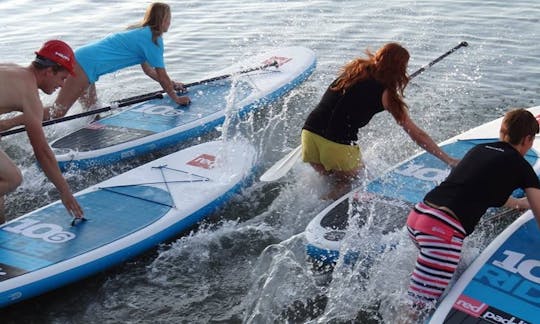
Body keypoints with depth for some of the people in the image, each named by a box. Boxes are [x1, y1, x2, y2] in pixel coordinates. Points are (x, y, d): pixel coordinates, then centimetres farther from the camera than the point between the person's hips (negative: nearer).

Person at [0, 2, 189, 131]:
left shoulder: (140, 32, 23)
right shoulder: (153, 38, -6)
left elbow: (148, 70, 31)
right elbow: (162, 76, -3)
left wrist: (170, 84, 34)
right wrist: (176, 99, 9)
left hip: (80, 59, 10)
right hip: (87, 65, -10)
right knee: (57, 112, -11)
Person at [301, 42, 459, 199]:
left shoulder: (354, 70, 14)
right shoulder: (386, 94, 1)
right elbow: (417, 135, 2)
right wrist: (448, 160, 9)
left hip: (308, 134, 6)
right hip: (338, 146, -6)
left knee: (328, 181, 29)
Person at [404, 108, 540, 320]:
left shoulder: (480, 149, 24)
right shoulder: (521, 166, 8)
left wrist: (520, 203, 57)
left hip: (417, 215, 8)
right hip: (443, 229, -7)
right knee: (420, 310, -5)